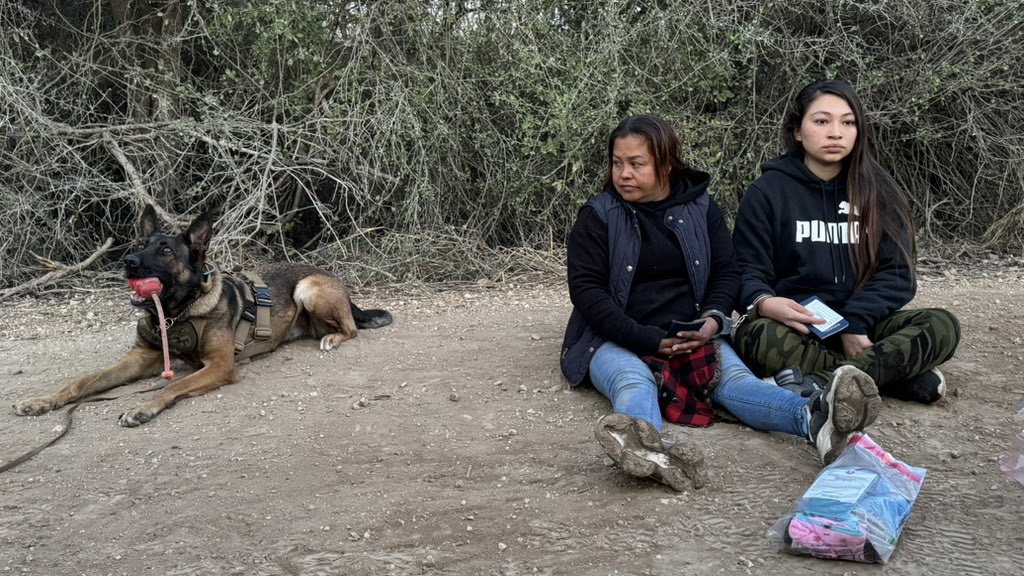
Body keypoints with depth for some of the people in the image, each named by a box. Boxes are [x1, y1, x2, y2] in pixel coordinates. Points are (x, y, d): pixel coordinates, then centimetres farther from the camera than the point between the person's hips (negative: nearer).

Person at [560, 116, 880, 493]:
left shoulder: (700, 208, 10)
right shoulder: (598, 217, 0)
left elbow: (727, 272, 11)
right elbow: (586, 289, -8)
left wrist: (714, 319, -13)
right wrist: (649, 341, -19)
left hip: (690, 337, 3)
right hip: (617, 341, -2)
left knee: (733, 376, -27)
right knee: (632, 381, -36)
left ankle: (814, 419, -57)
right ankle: (650, 449, -70)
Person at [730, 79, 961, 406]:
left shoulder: (878, 192, 7)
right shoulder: (768, 192, 0)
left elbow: (897, 274, 1)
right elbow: (748, 271, -4)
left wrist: (852, 323, -17)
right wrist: (765, 302, -28)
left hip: (859, 324, 3)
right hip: (795, 328, -2)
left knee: (942, 326, -23)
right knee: (759, 337, -36)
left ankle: (819, 383, -37)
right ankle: (902, 374, -26)